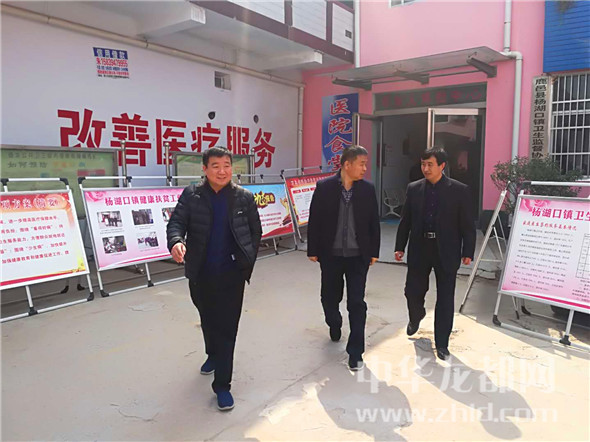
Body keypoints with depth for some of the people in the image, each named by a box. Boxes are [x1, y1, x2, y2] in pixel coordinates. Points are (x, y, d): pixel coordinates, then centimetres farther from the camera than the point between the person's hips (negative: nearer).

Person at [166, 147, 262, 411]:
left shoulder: (244, 197, -4)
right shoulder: (191, 195, -3)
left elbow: (256, 231, 3)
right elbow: (177, 222, -10)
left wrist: (248, 263, 1)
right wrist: (176, 241, -32)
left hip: (232, 275, -2)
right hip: (200, 274, 2)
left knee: (226, 328, 0)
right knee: (208, 320, 23)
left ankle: (222, 385, 13)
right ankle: (213, 355, 52)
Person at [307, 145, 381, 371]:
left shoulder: (368, 189, -2)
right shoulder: (324, 187, -7)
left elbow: (374, 223, 3)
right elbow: (314, 221, -3)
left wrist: (374, 252, 2)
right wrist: (313, 250, -3)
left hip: (358, 256, 0)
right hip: (330, 255, 0)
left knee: (357, 303, 0)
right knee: (329, 297, 15)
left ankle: (355, 351, 13)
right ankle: (335, 325, 47)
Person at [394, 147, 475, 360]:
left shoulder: (459, 190, -4)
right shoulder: (414, 189, 4)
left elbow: (468, 225, -3)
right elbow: (405, 221, 7)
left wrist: (467, 252, -7)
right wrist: (400, 246, 5)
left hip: (446, 251, -2)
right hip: (419, 249, 2)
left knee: (445, 299, 5)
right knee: (412, 291, 8)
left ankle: (442, 343, 20)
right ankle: (416, 317, 43)